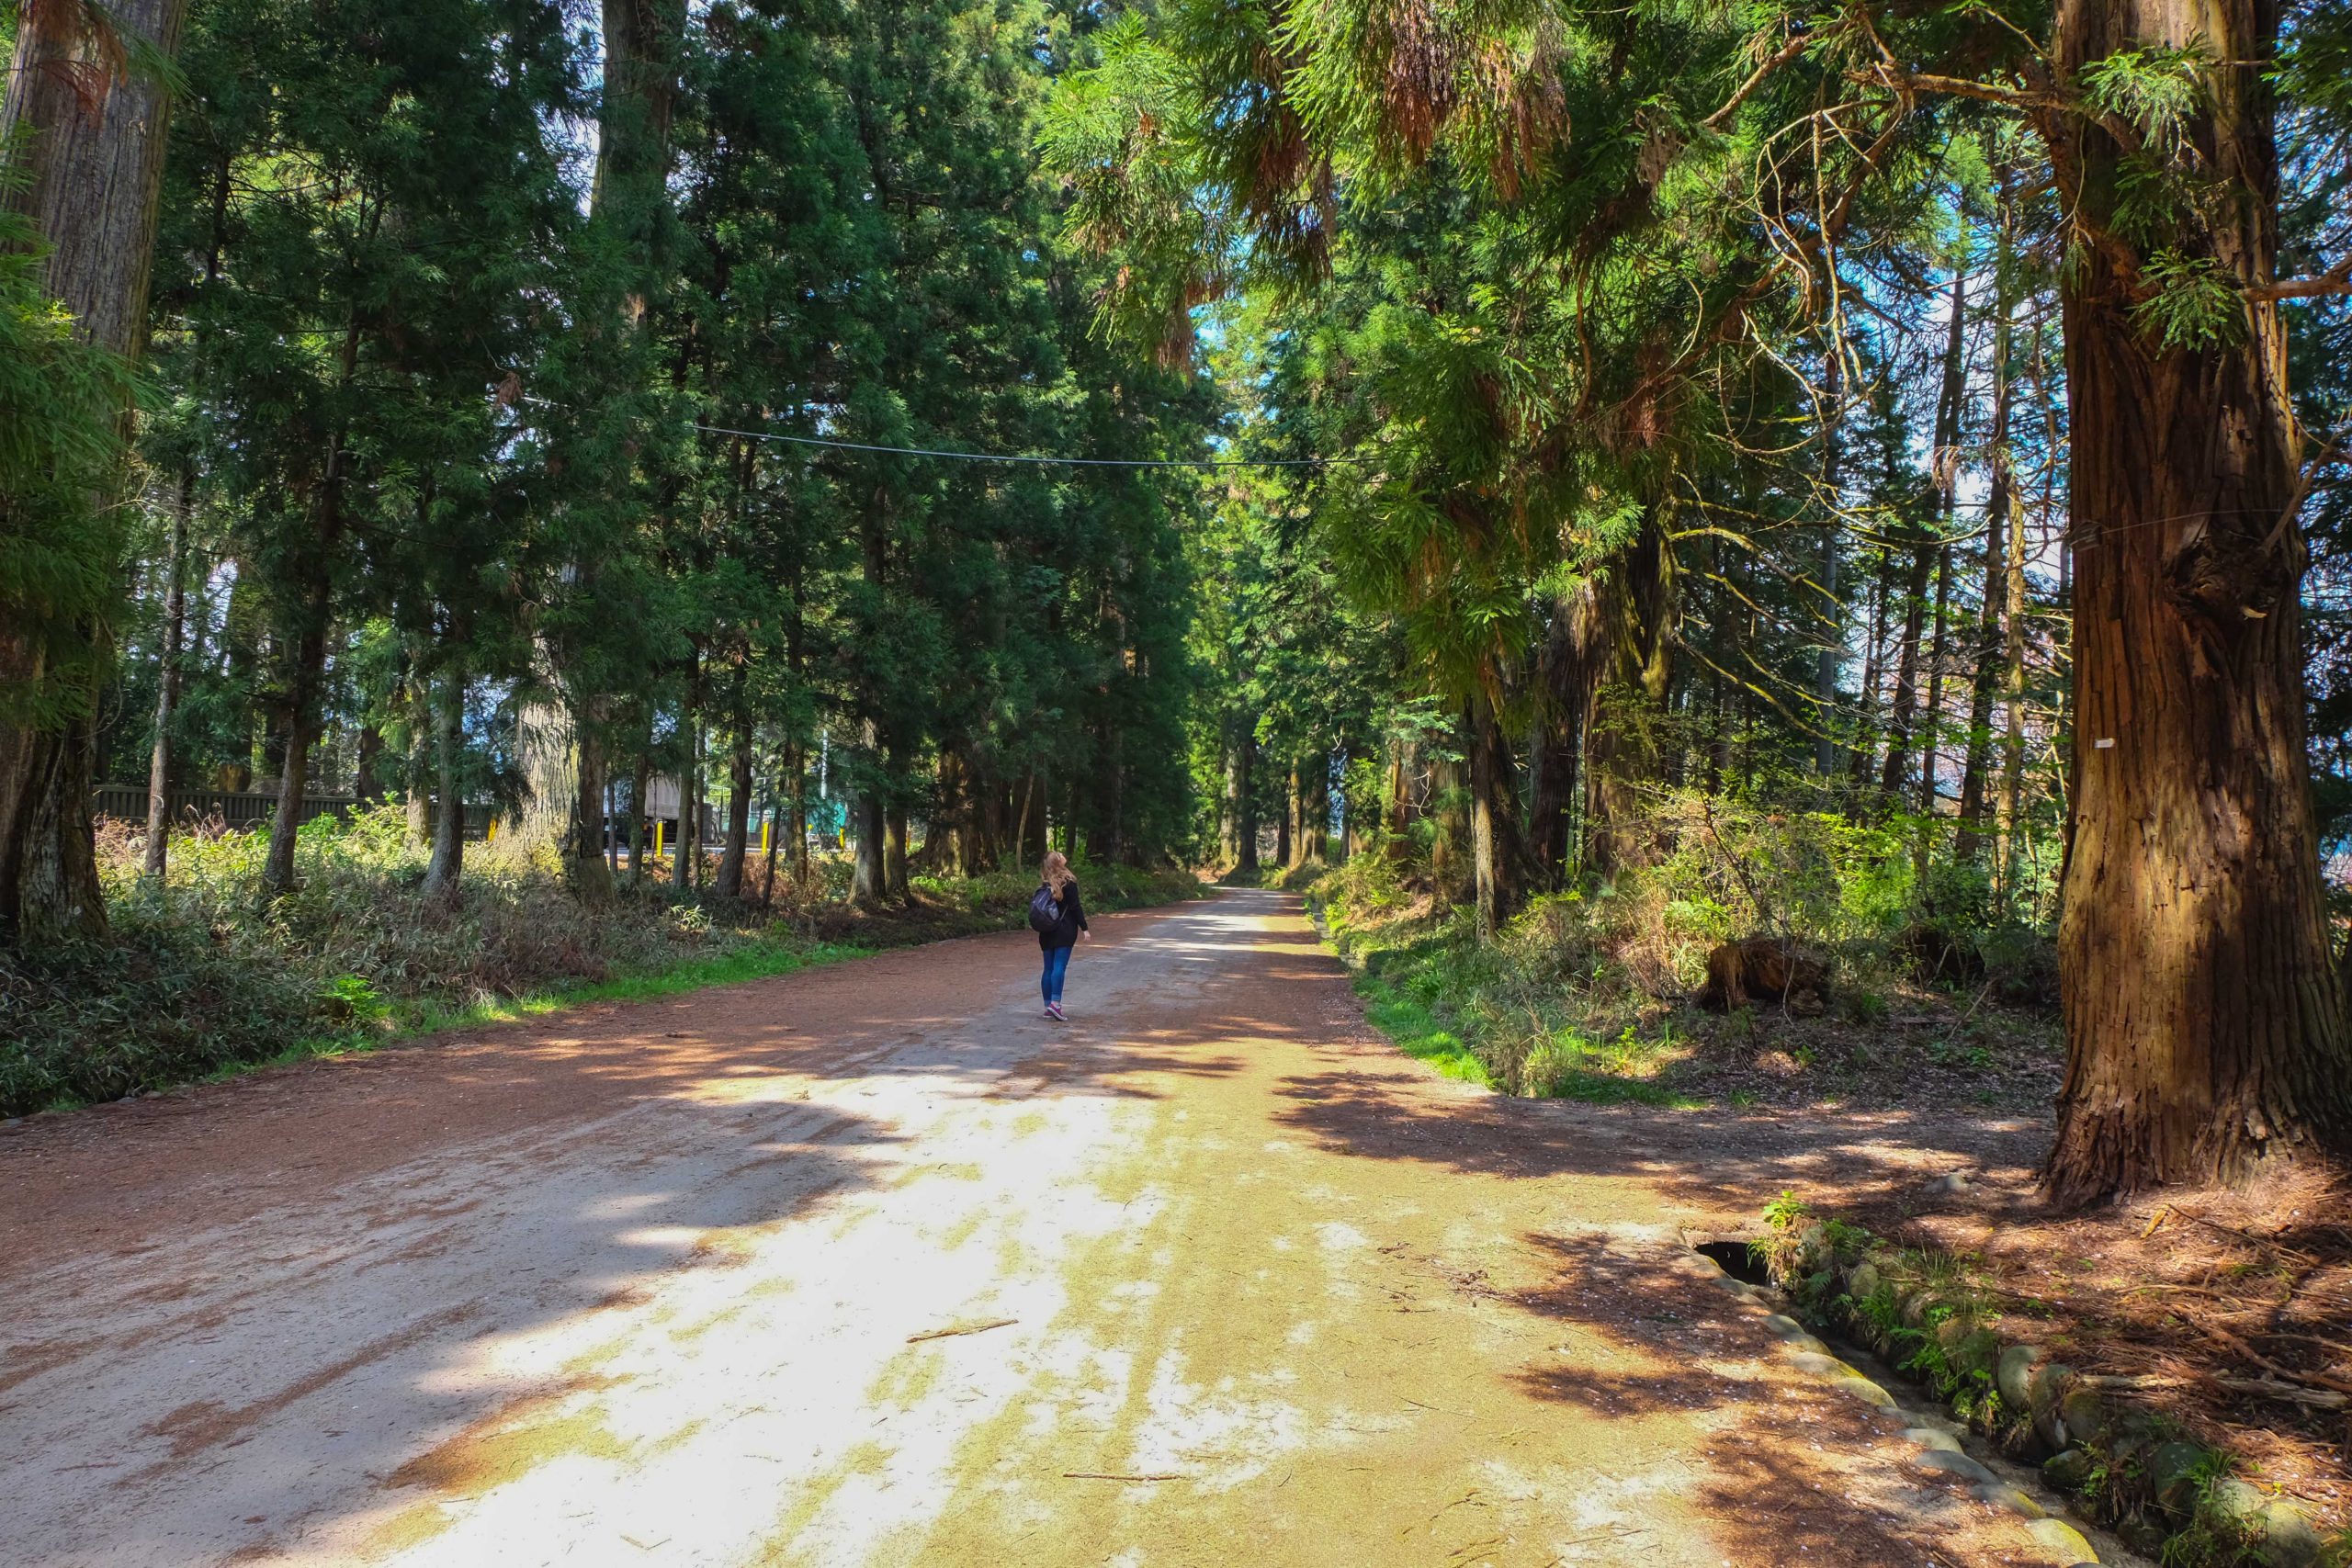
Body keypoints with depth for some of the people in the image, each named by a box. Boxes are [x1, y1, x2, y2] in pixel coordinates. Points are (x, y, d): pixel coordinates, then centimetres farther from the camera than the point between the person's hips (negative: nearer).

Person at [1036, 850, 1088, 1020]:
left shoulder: (1046, 885, 9)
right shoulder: (1069, 883, -6)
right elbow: (1075, 907, -9)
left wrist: (1040, 932, 20)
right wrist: (1084, 929, -7)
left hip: (1047, 933, 5)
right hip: (1065, 931, -5)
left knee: (1049, 968, 8)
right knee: (1060, 966, -11)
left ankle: (1048, 1006, 9)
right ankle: (1055, 1003, -24)